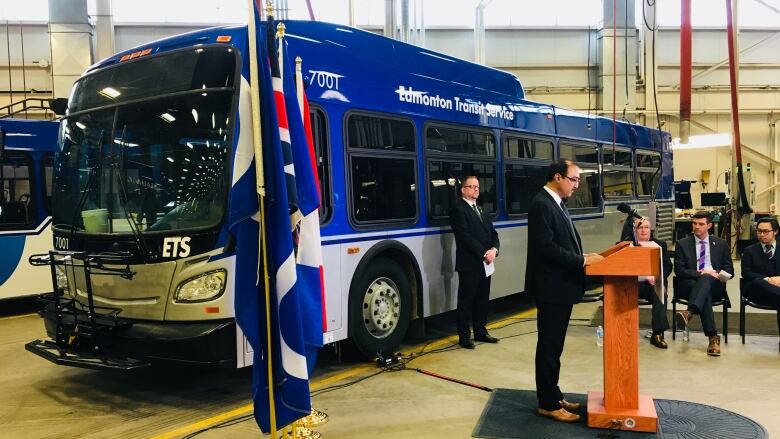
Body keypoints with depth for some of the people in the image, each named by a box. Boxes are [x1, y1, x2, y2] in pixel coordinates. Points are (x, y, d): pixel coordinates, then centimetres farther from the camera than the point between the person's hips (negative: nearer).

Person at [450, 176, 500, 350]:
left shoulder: (480, 209, 17)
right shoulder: (458, 209, -9)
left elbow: (492, 233, 13)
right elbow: (465, 237, -17)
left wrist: (494, 250, -6)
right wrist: (484, 253, -17)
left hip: (485, 263, 8)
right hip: (469, 264, -8)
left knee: (482, 300, 14)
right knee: (466, 301, 1)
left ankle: (481, 332, 25)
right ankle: (464, 336, 8)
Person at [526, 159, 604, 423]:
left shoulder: (557, 204, 14)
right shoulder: (541, 204, -17)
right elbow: (545, 247, -24)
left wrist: (583, 258, 1)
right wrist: (582, 260, -20)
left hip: (561, 286, 10)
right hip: (551, 287, -10)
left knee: (554, 346, 17)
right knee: (549, 347, 0)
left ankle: (553, 396, 27)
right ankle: (548, 404, 10)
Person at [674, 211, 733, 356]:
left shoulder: (721, 244, 16)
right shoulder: (682, 244, 10)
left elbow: (729, 271, 11)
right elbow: (679, 270, 0)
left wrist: (716, 273, -11)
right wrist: (699, 273, -15)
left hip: (715, 285, 1)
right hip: (689, 284, -1)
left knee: (706, 279, -37)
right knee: (705, 293, -36)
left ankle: (689, 312, -61)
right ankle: (713, 337, -44)